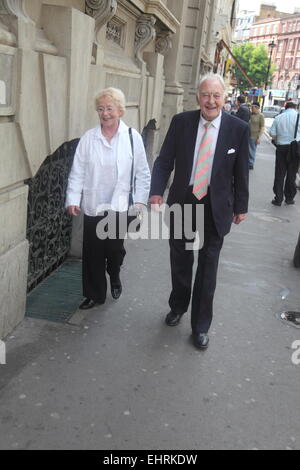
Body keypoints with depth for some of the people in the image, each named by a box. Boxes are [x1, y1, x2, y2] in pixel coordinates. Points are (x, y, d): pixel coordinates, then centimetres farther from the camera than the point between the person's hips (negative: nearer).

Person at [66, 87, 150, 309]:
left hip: (120, 207, -1)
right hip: (92, 207, 2)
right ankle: (94, 294, 26)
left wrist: (140, 201, -2)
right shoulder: (88, 138, 0)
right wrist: (73, 200, -7)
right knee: (93, 254, 7)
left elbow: (142, 173, 2)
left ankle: (114, 276, 38)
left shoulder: (133, 137, -3)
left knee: (115, 249, 2)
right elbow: (78, 172, 1)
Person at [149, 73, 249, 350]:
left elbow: (241, 172, -1)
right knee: (180, 261, 17)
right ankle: (178, 306, 44)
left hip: (216, 208, -1)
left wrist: (240, 207, 4)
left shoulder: (239, 128, -8)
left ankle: (201, 325, 27)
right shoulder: (181, 122, -5)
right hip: (182, 203, 2)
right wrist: (157, 192, -14)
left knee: (208, 268, 9)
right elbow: (164, 160, -2)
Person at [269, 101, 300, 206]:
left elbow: (272, 134, 0)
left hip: (281, 147, 1)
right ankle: (289, 198, 18)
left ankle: (278, 199, 8)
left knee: (279, 174, 6)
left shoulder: (278, 118, 3)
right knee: (291, 174, 9)